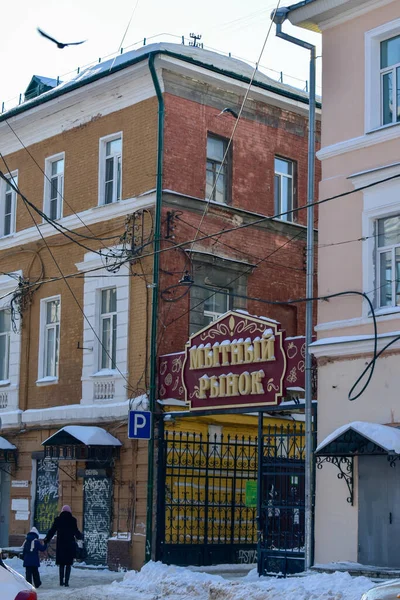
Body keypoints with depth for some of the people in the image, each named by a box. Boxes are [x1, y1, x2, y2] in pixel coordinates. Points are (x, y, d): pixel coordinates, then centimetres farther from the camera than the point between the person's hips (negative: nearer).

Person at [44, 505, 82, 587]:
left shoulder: (58, 520, 2)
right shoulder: (72, 520, -4)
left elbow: (52, 531, 4)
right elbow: (76, 532, -2)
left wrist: (47, 539, 17)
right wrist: (81, 537, 19)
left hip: (60, 545, 2)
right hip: (70, 545, -2)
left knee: (61, 564, 14)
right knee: (68, 564, 3)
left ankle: (61, 581, 15)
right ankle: (66, 582, -4)